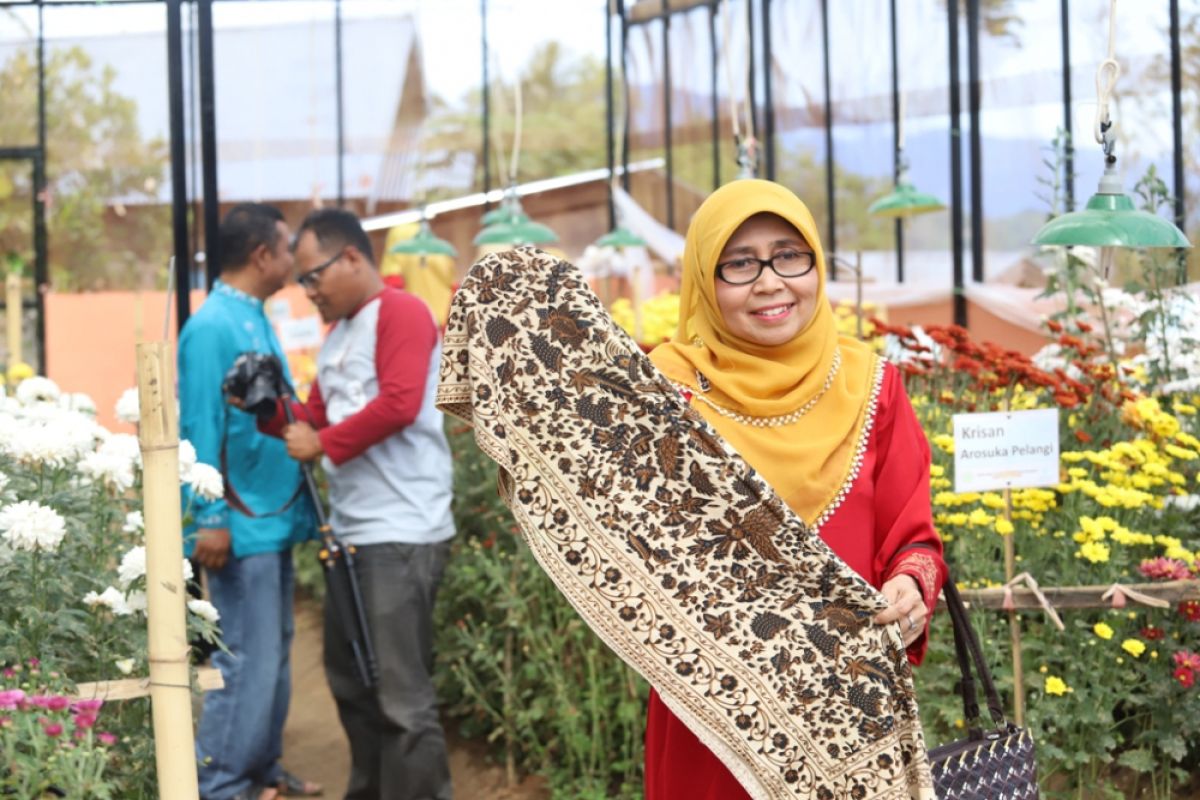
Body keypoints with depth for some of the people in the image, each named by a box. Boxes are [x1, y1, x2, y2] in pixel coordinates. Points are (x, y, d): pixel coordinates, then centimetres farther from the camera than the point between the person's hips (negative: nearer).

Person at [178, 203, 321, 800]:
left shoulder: (255, 320, 13)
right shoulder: (212, 328, -15)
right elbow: (199, 431, -18)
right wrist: (209, 520, -20)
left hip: (275, 519, 9)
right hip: (242, 525, -9)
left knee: (274, 653, 15)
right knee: (247, 659, -6)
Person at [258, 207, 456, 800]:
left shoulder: (399, 313, -9)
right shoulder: (339, 333, 20)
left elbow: (399, 404, -21)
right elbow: (318, 416, 18)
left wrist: (323, 444, -14)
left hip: (401, 536, -10)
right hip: (351, 533, 10)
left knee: (401, 694, -8)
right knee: (351, 681, 18)